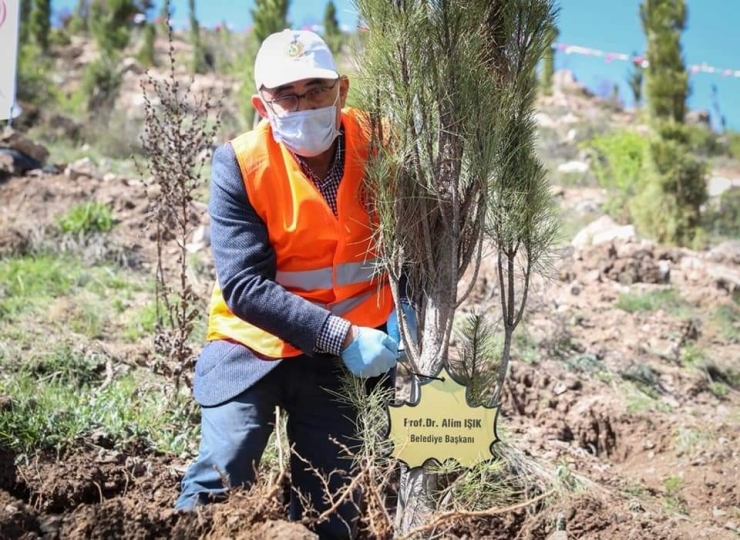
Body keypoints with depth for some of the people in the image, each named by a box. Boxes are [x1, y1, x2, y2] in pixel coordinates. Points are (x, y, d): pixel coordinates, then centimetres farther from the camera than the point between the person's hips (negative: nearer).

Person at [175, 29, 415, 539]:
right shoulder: (240, 164, -16)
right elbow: (243, 285, -23)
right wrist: (342, 335, -29)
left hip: (343, 351, 2)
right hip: (255, 345, -2)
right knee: (221, 480, -12)